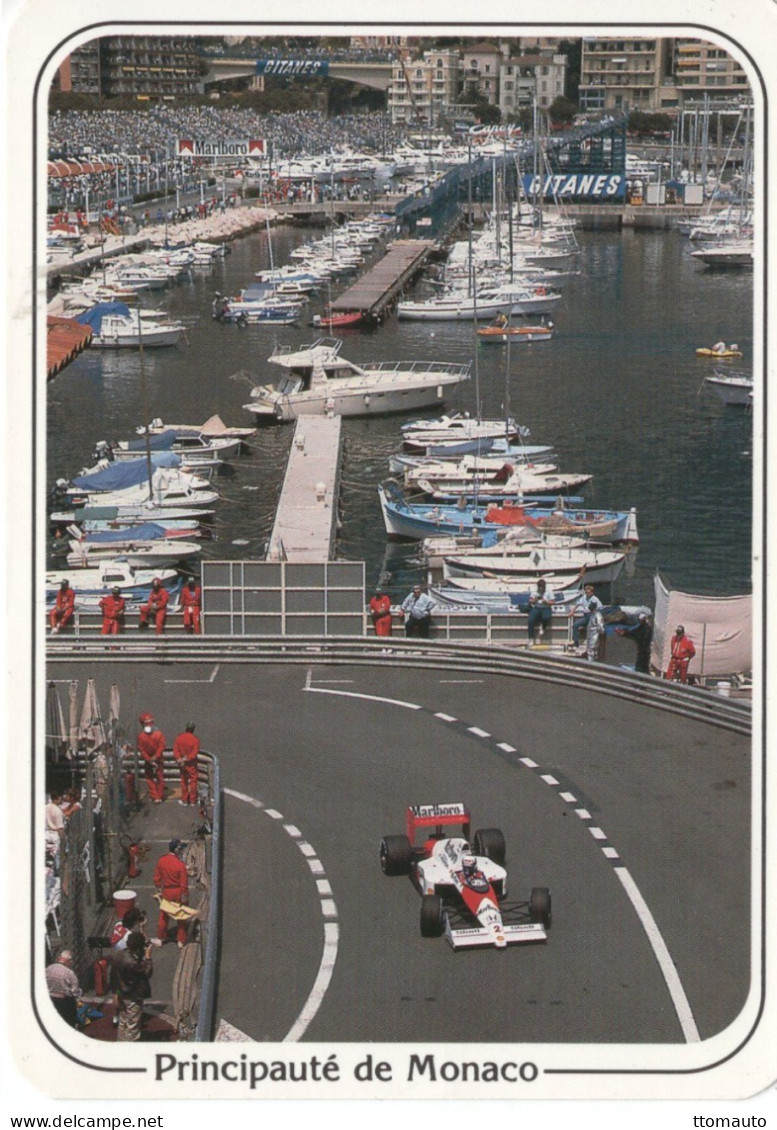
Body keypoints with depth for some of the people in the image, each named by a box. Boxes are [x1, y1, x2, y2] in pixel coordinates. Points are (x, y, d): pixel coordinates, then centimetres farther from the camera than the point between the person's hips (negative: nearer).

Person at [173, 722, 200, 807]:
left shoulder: (179, 738, -8)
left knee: (184, 781, 16)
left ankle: (184, 800, 21)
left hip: (182, 764, 3)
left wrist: (179, 759, -16)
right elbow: (195, 753, -22)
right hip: (192, 764, -3)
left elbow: (175, 750, -12)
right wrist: (186, 759, -17)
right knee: (193, 781, 10)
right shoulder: (195, 740, -19)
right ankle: (193, 800, 16)